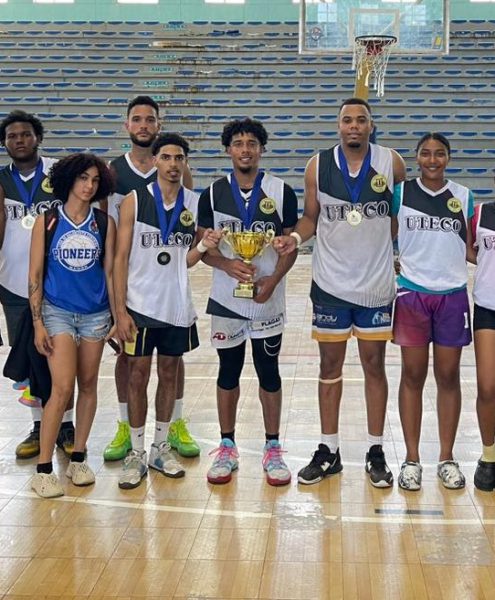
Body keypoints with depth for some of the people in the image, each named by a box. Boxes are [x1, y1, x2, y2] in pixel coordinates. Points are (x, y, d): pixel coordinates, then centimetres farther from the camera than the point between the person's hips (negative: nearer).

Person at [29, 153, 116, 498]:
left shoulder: (105, 224, 2)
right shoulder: (47, 222, -3)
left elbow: (110, 272, 6)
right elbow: (35, 275, -2)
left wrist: (118, 318, 4)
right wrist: (38, 323, -7)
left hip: (95, 314, 3)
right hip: (57, 312, -3)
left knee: (88, 385, 9)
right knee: (62, 388, -12)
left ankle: (79, 459, 23)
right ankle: (44, 470, -4)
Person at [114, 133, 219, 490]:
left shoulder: (195, 204, 2)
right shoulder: (134, 201, -5)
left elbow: (186, 261, 8)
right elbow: (121, 257, -6)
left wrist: (203, 246, -15)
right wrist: (120, 310, -11)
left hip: (177, 306, 3)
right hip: (140, 304, -3)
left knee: (169, 374, 11)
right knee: (138, 376, 3)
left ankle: (161, 448, 25)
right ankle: (137, 454, 14)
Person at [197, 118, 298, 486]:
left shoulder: (281, 192, -2)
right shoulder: (213, 194, 1)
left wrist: (273, 280, -17)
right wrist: (228, 265, -19)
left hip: (268, 299, -1)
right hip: (226, 299, 1)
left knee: (269, 373, 7)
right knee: (228, 373, 9)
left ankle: (273, 449, 19)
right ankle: (227, 448, 21)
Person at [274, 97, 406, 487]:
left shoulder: (391, 162, -3)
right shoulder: (318, 166, -2)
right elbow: (311, 217, 6)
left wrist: (404, 255, -3)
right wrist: (296, 237, -13)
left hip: (377, 282, 0)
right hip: (331, 282, 1)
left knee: (374, 364, 7)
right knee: (330, 365, 8)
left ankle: (376, 452, 19)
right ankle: (329, 451, 20)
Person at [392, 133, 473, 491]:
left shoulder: (463, 196, 5)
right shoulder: (401, 193, 0)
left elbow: (469, 246, 10)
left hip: (453, 295, 2)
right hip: (412, 293, -1)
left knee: (448, 376, 7)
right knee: (413, 375, 4)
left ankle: (447, 458, 17)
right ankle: (412, 459, 13)